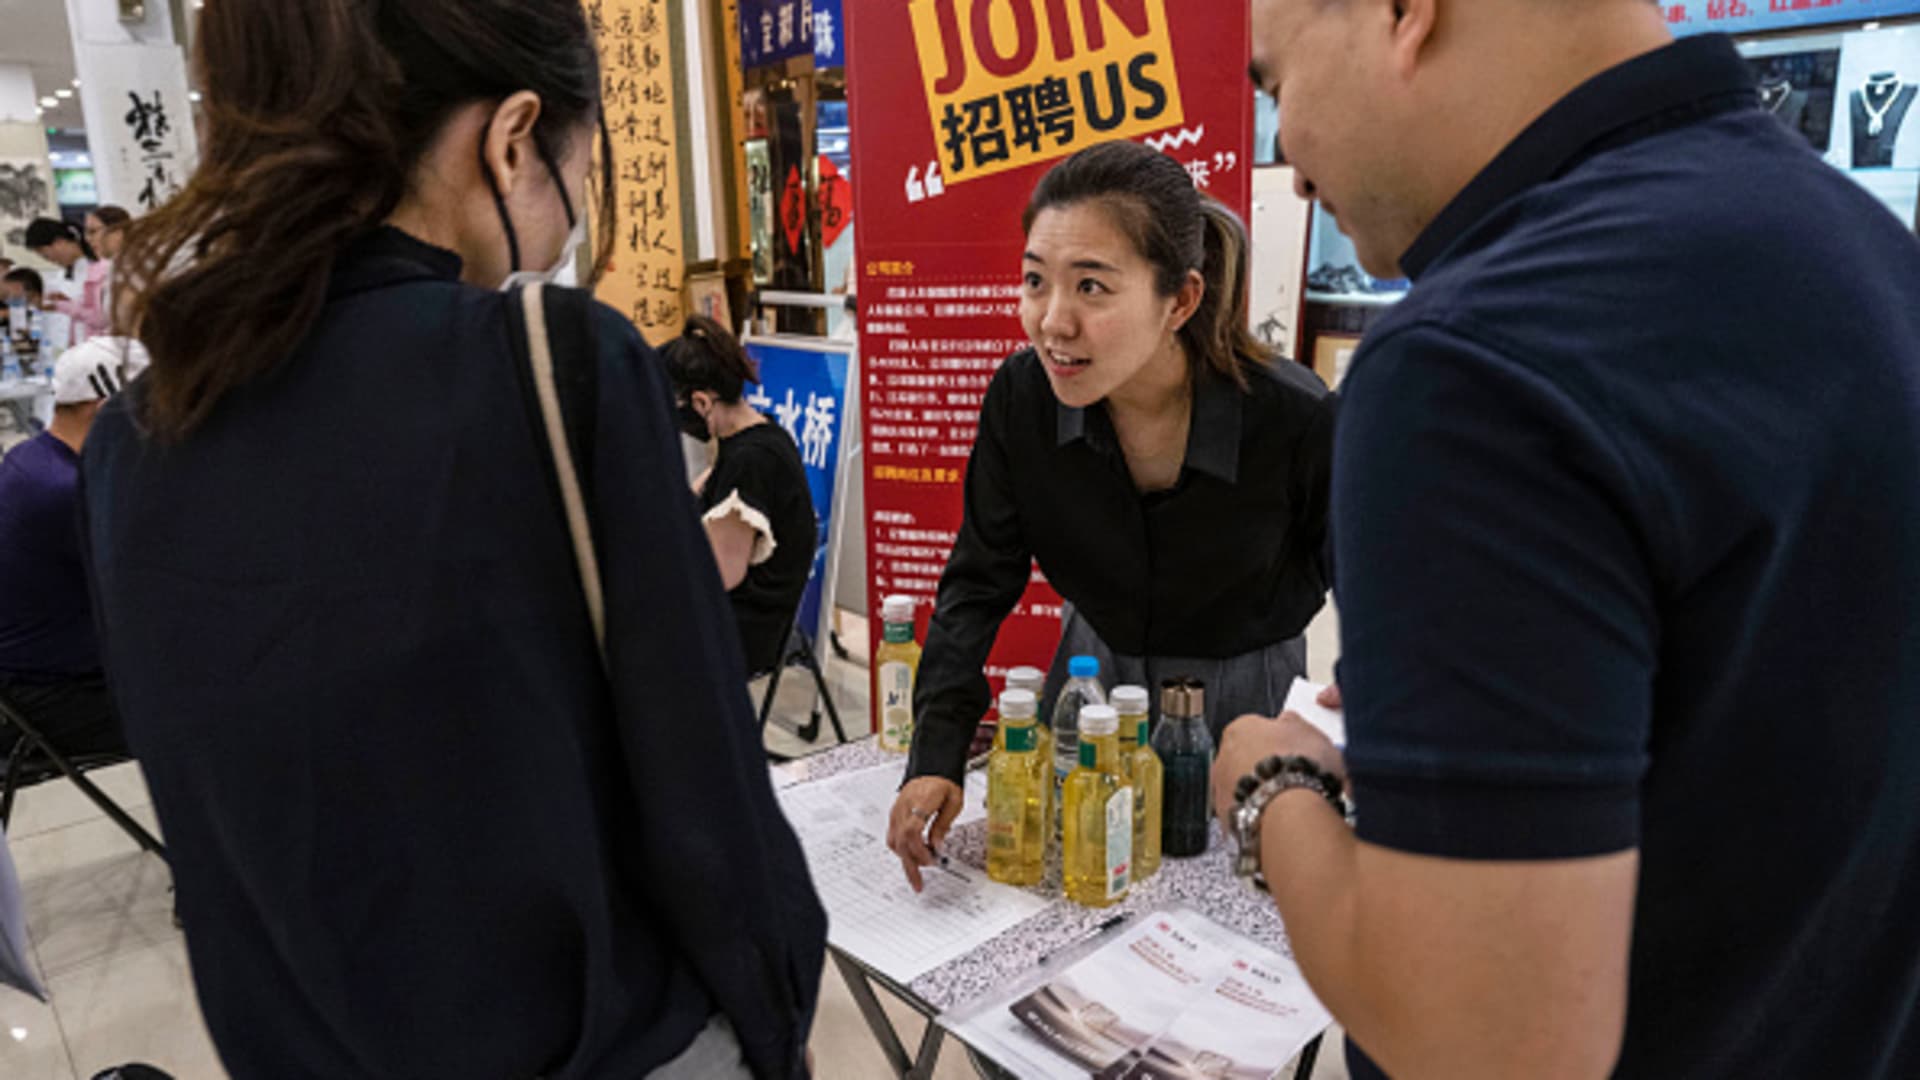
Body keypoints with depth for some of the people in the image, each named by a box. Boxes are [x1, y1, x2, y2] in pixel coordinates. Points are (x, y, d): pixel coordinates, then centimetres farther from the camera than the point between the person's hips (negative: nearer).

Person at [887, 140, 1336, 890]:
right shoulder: (1021, 397, -21)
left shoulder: (1294, 419, -29)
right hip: (1097, 672, 3)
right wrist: (937, 757, -24)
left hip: (1244, 693, -2)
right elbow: (978, 582, -14)